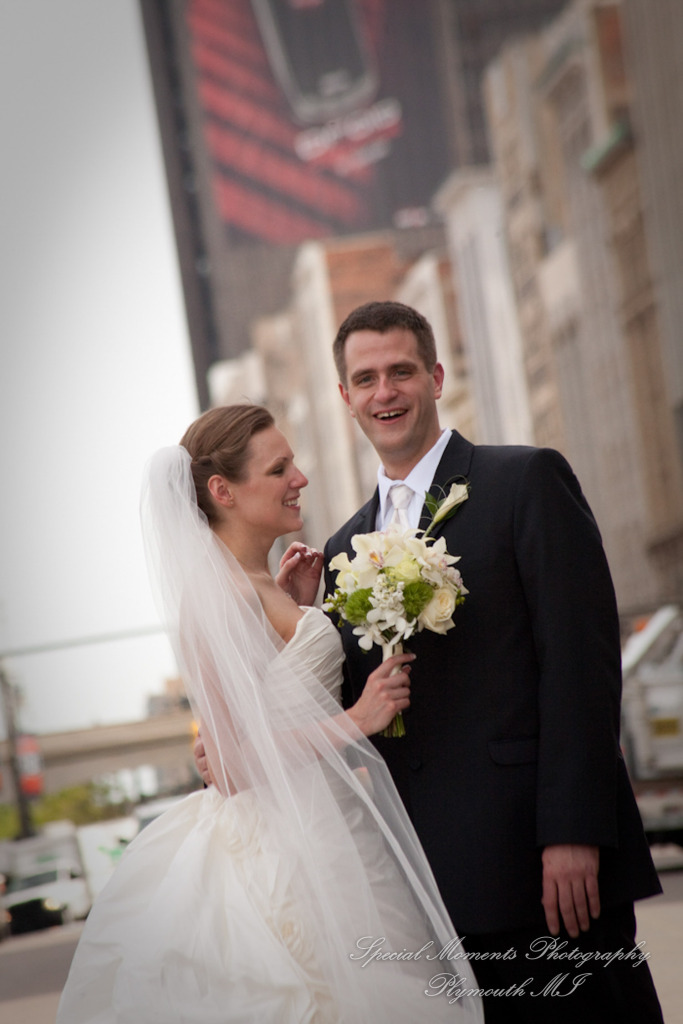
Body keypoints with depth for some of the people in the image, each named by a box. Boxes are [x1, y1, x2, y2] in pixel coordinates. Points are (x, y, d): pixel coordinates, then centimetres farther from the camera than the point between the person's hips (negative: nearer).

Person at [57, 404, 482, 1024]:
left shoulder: (263, 588, 13)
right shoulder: (214, 598, -15)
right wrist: (353, 721, -17)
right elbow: (231, 769, -18)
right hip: (291, 851, -9)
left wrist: (301, 607, 12)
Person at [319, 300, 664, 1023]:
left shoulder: (527, 482, 0)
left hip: (552, 864, -5)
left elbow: (580, 658, -8)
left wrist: (572, 829, -16)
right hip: (433, 881, 5)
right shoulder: (344, 550, 17)